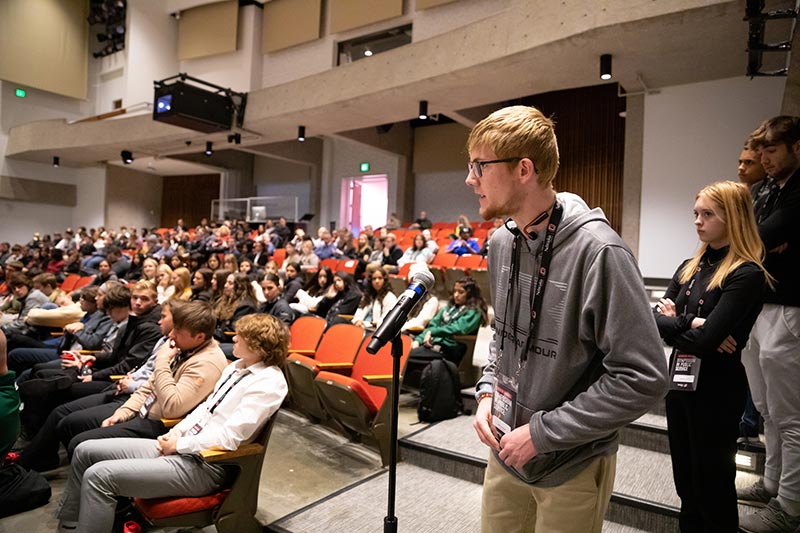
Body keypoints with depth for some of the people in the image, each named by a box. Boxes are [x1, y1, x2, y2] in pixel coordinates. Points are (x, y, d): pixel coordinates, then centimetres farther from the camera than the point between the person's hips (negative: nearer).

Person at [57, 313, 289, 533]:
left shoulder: (269, 382, -19)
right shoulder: (237, 366, 9)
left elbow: (228, 437, -22)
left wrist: (179, 444, -12)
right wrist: (176, 432, 0)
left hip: (204, 465, -9)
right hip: (181, 446, 9)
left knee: (99, 475, -18)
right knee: (86, 451, 10)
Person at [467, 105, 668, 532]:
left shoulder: (597, 251, -24)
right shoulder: (501, 244, -1)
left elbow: (643, 379, -24)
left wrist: (541, 432, -20)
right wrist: (487, 390, -2)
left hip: (573, 465, -6)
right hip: (505, 450, 7)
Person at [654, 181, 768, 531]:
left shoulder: (747, 274, -15)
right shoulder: (690, 267, 7)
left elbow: (708, 337, -24)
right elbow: (655, 318, -2)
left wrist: (676, 321, -9)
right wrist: (691, 323, -18)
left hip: (716, 389, -7)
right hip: (679, 381, 7)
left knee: (712, 484, 11)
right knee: (685, 481, 20)